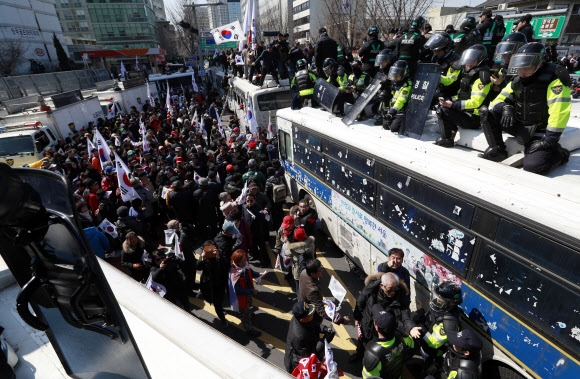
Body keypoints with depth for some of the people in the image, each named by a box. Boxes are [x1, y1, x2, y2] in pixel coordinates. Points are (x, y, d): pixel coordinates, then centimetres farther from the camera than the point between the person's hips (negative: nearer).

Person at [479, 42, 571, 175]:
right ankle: (497, 150, -3)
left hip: (539, 132, -6)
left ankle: (559, 154, 10)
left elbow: (559, 113, -22)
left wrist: (549, 141, -22)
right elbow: (500, 100, 7)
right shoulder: (518, 80, 5)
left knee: (533, 166, -25)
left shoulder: (554, 79, -16)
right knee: (488, 114, -12)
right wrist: (506, 107, -19)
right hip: (519, 126, 6)